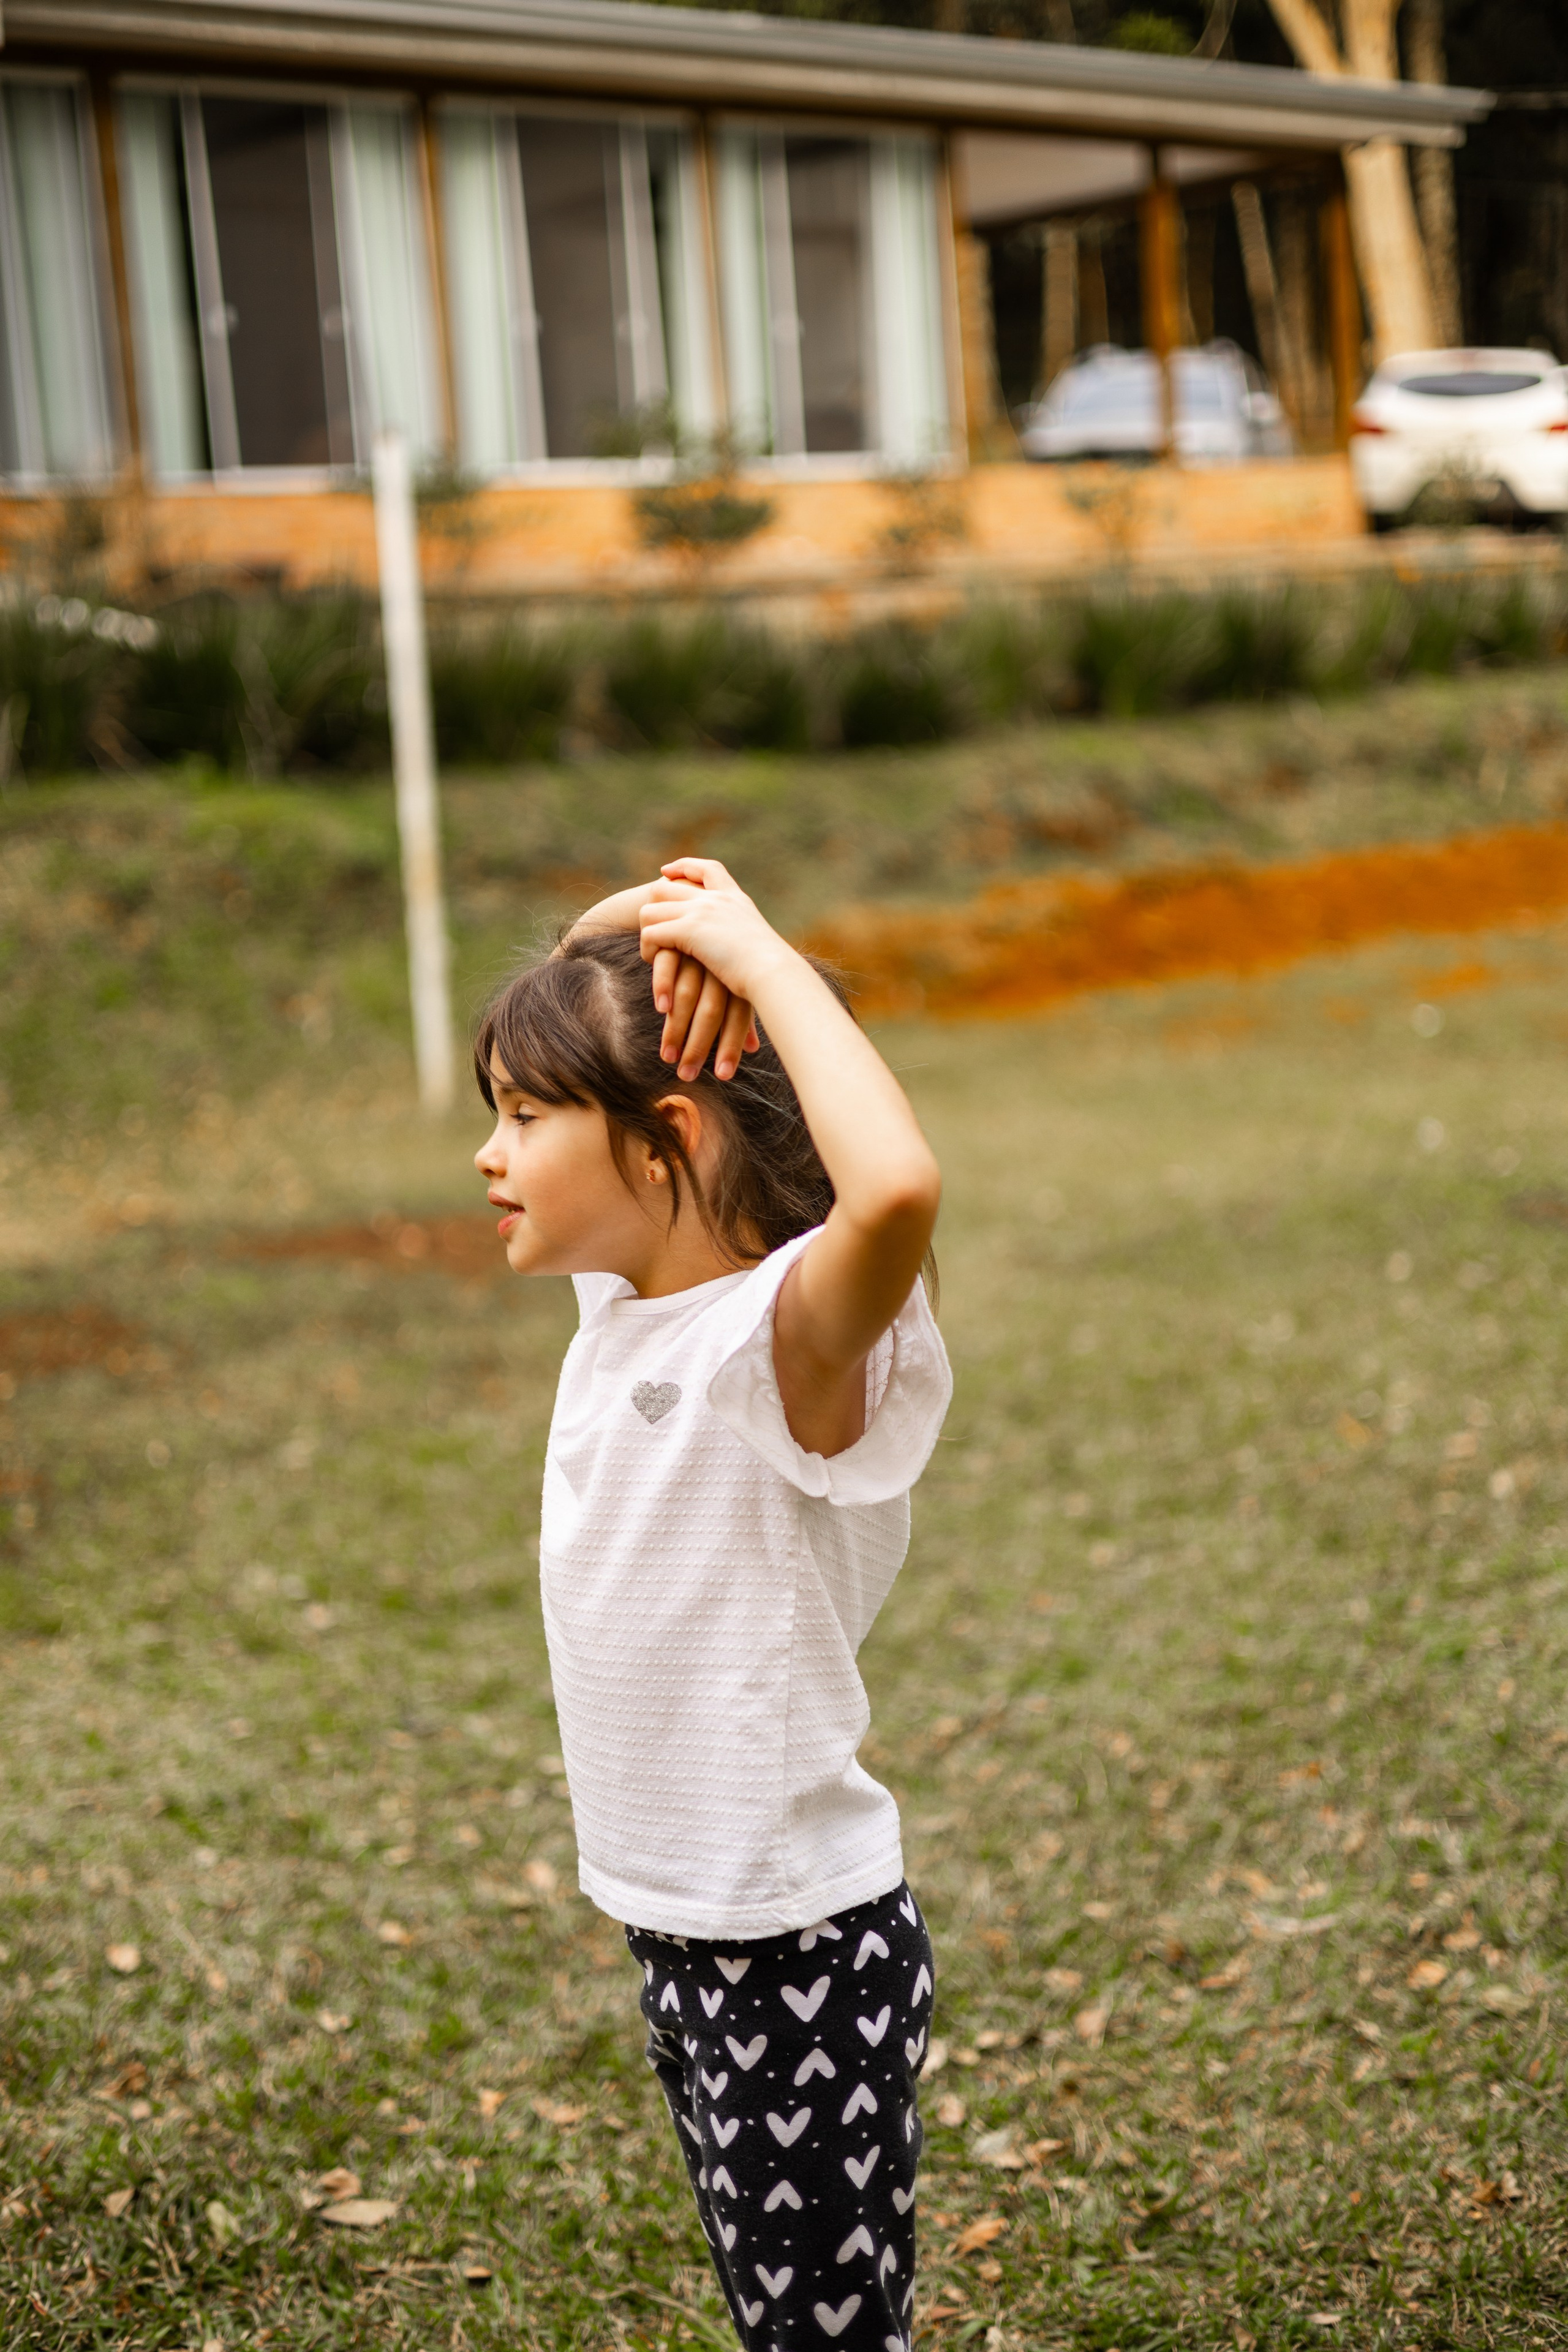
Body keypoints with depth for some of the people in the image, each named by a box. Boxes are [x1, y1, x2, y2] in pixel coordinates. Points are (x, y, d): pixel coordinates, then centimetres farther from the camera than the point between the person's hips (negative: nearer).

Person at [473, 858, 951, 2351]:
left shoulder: (787, 1344, -22)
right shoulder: (626, 1301, 0)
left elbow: (898, 1187, -47)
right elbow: (582, 989, 12)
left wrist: (760, 957, -33)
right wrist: (654, 917, -10)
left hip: (804, 1948, -8)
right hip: (678, 1929, 8)